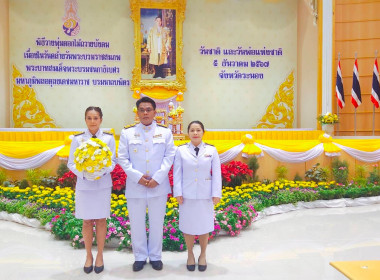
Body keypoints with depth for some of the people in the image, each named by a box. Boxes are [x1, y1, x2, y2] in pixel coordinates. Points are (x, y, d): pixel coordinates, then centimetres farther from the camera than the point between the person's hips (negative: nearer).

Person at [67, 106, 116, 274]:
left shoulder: (109, 138, -1)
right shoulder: (77, 139, 0)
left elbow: (113, 161, 0)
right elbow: (71, 163, 0)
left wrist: (102, 171, -20)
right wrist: (85, 173, -18)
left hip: (103, 184, 0)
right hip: (84, 185, 0)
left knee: (101, 220, 6)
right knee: (87, 221, 7)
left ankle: (100, 256, 23)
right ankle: (89, 255, 25)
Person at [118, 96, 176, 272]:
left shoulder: (165, 132, 5)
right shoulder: (127, 132, 4)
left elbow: (169, 157, 1)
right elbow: (123, 158, 1)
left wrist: (157, 178, -10)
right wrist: (137, 176, -11)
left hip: (159, 186, 0)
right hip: (135, 186, 0)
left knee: (157, 223, 9)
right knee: (137, 223, 9)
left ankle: (155, 256, 27)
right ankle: (140, 257, 27)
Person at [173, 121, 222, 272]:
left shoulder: (211, 150, 0)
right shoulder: (181, 150, 0)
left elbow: (216, 173, -1)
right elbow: (177, 173, 0)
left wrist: (216, 194, -4)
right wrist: (178, 193, -5)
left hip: (205, 195, 0)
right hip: (187, 195, 0)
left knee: (204, 225, 8)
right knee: (188, 225, 8)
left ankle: (203, 255, 28)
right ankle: (190, 255, 27)